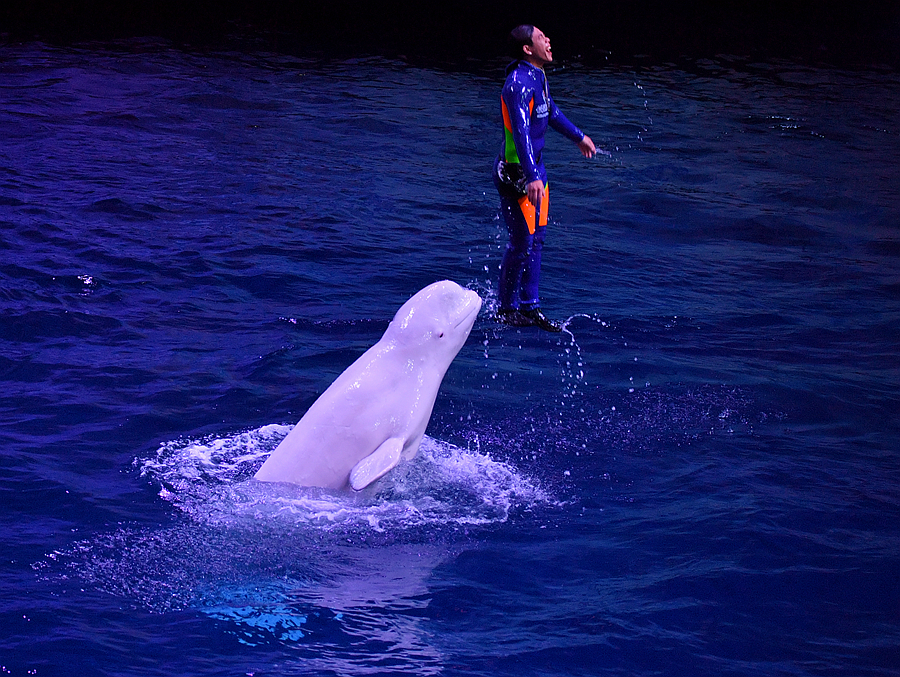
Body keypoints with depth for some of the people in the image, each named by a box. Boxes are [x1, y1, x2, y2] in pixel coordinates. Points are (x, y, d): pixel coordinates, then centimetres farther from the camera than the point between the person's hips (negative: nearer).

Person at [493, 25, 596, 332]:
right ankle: (507, 309, 10)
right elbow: (521, 133, -34)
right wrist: (532, 178, -43)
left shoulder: (537, 76, 7)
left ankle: (529, 307, 19)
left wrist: (578, 136, 41)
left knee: (536, 239, 12)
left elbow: (550, 111, 27)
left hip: (535, 170, 9)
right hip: (516, 175, -9)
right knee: (522, 243, -3)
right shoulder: (519, 84, -24)